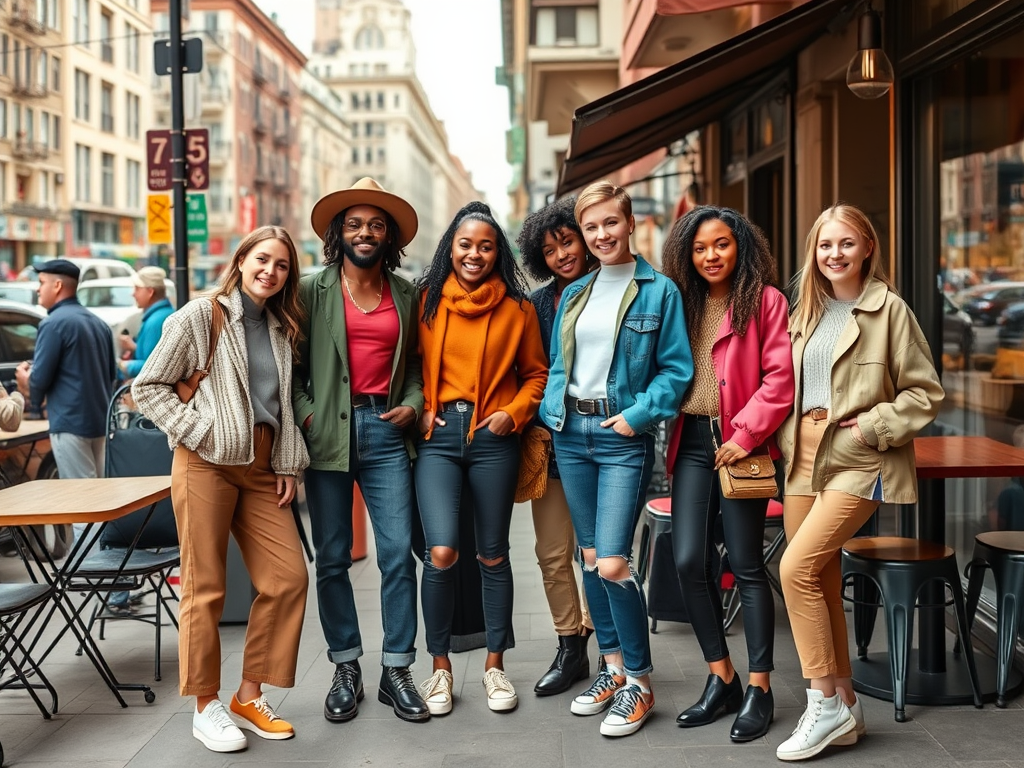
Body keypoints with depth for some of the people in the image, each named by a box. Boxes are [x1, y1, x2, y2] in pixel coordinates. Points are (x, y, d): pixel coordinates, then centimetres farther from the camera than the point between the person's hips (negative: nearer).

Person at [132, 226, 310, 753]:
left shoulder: (282, 328, 15)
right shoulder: (200, 316, -2)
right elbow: (148, 387, -2)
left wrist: (288, 464, 11)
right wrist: (198, 431, -11)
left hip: (261, 467, 6)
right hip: (207, 463, -6)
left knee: (288, 578, 0)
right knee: (205, 588, -1)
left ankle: (249, 697, 14)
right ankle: (206, 708, 13)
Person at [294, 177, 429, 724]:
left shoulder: (406, 293, 10)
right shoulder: (313, 291, 3)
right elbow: (293, 365, 3)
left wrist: (413, 403, 0)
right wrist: (307, 414, -9)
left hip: (386, 431, 1)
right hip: (329, 434, -1)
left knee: (399, 552, -3)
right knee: (332, 558, 5)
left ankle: (396, 670, 9)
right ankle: (345, 670, 18)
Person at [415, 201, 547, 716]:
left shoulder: (517, 308, 4)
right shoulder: (428, 301, 5)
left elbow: (536, 373, 11)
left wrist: (513, 413, -4)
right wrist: (420, 408, -1)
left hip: (493, 437, 1)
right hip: (438, 434, 0)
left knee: (493, 554, 9)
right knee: (441, 553, -12)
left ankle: (495, 664, 24)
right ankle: (440, 667, 7)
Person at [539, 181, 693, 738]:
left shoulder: (659, 291, -4)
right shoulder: (573, 294, 12)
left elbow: (676, 369, -7)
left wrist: (638, 415, -16)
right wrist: (552, 410, 3)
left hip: (623, 437, -6)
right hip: (571, 432, 6)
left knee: (611, 563, -12)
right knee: (589, 556, 11)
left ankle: (639, 681, 4)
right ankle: (613, 666, 25)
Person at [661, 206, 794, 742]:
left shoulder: (765, 300, -4)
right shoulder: (683, 302, 13)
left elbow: (780, 377, -12)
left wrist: (746, 434, -15)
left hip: (740, 445, -5)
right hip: (692, 445, 5)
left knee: (746, 565, 0)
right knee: (689, 561, 0)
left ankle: (759, 689, 11)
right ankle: (721, 679, 15)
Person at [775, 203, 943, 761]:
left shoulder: (888, 309, -4)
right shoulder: (806, 312, 14)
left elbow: (925, 392, -4)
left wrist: (869, 427, -13)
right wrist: (789, 438, 6)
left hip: (858, 462, -6)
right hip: (805, 458, 6)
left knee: (796, 568, -16)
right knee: (822, 582, 7)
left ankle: (827, 704, -4)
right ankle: (845, 708, 18)